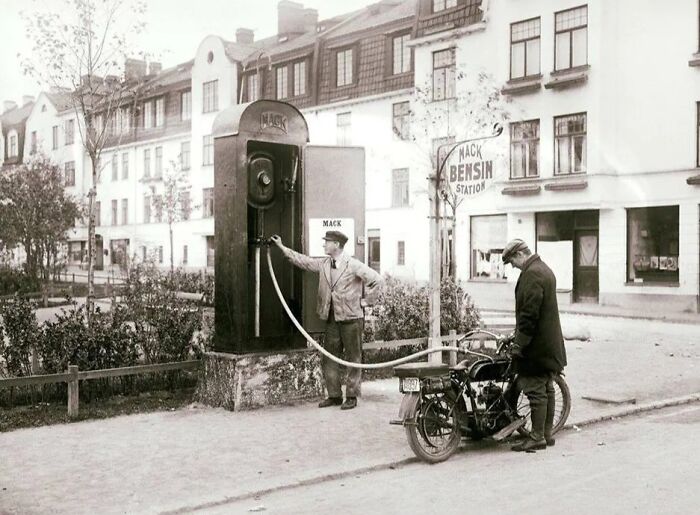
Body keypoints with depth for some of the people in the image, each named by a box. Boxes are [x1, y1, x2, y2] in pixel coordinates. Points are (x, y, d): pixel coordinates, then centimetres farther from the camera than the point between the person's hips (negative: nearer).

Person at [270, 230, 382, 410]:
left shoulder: (353, 265, -10)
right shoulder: (323, 264, 9)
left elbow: (376, 279, -12)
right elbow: (302, 260, 17)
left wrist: (365, 295, -8)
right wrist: (281, 246, 18)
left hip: (351, 318, -7)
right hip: (332, 319, 7)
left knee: (353, 359, 2)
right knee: (329, 359, 8)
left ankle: (351, 397, 10)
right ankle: (334, 395, 18)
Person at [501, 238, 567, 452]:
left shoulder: (531, 274, -17)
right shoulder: (544, 269, 16)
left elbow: (529, 313, -22)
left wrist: (519, 343, -18)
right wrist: (520, 337, 22)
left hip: (537, 346, -11)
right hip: (550, 344, 11)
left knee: (536, 390, -5)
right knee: (546, 389, 14)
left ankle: (537, 437, -1)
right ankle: (547, 433, 21)